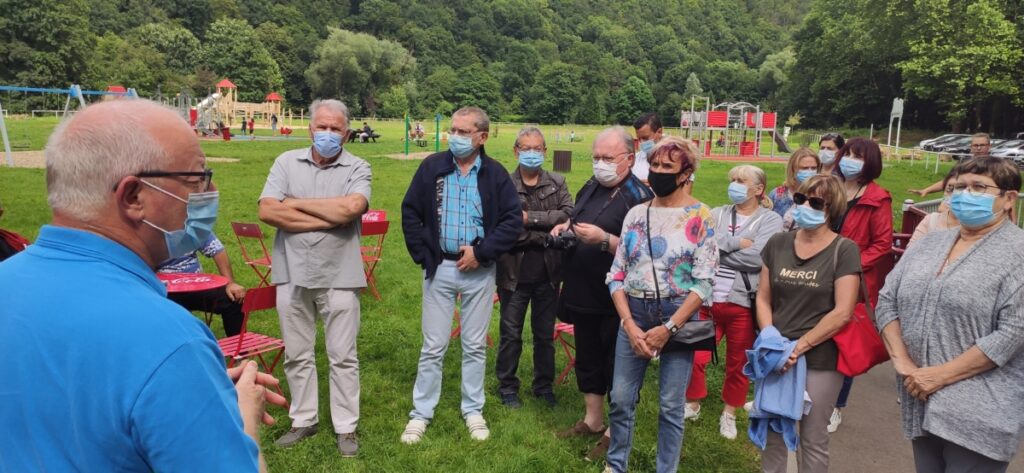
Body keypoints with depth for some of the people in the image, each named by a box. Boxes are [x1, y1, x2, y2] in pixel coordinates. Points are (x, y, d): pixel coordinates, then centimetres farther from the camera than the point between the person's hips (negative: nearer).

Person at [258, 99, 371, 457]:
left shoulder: (357, 168, -2)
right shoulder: (287, 162, 3)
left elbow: (351, 208, -22)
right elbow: (267, 211, -9)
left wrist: (297, 203, -11)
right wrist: (328, 219, -12)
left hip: (339, 276, -2)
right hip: (293, 273, 3)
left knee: (343, 357, 7)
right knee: (297, 355, 15)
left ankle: (346, 427, 21)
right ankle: (303, 420, 32)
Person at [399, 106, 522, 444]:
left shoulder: (495, 174, -2)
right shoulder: (432, 167, -1)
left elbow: (514, 220, -4)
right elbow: (410, 213, 2)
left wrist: (481, 252, -12)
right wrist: (423, 256, -4)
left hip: (479, 270, 0)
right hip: (439, 268, 0)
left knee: (475, 345, 12)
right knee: (433, 346, 7)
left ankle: (473, 410, 28)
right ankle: (421, 413, 22)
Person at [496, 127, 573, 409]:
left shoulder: (557, 184, 4)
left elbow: (568, 215, -12)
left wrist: (530, 218, -17)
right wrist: (546, 235, -17)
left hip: (547, 274, 2)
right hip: (514, 273, -2)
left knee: (545, 335, 16)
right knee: (511, 335, 11)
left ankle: (544, 386, 33)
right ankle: (507, 388, 29)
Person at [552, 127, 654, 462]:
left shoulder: (639, 196, -14)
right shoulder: (590, 188, 10)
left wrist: (604, 239, -31)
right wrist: (565, 227, 4)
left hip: (615, 302, -8)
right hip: (582, 295, 8)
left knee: (616, 366, 6)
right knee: (587, 359, 19)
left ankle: (616, 432, 23)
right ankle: (592, 420, 36)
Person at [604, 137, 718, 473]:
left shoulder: (700, 217, -4)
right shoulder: (636, 214, 5)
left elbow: (704, 282, -8)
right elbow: (616, 275, 4)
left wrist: (668, 328, -14)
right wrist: (630, 325, -7)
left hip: (678, 317, -3)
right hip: (634, 314, 3)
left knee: (670, 405, 5)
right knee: (621, 398, 8)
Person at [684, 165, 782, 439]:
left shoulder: (770, 220, -1)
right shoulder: (717, 214, 9)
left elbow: (757, 257, -17)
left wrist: (718, 247, -8)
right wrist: (735, 243, -15)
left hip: (742, 303, -2)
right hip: (707, 298, 2)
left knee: (738, 364, 13)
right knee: (693, 357, 2)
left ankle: (729, 414, 35)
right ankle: (693, 405, 28)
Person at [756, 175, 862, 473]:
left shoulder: (844, 250, -6)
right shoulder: (777, 243, 6)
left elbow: (842, 313, -13)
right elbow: (763, 298, 7)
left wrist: (799, 346, -15)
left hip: (820, 360, -3)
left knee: (813, 440, 11)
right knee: (772, 432, 13)